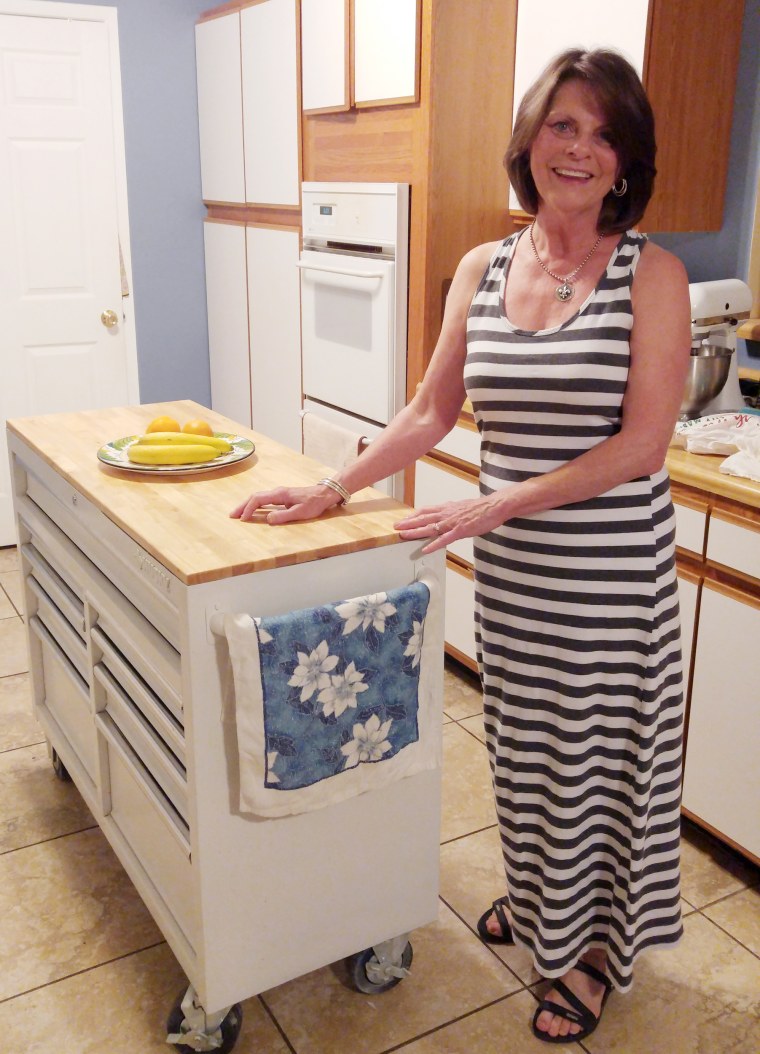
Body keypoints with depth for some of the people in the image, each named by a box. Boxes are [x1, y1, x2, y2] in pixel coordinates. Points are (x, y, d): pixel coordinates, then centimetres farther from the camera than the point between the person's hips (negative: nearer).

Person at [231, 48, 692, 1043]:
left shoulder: (651, 274, -10)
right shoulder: (483, 270, 4)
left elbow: (642, 445, -15)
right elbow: (431, 413, 8)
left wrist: (494, 506, -17)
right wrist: (331, 490, 2)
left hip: (613, 569, -4)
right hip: (509, 567, 4)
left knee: (600, 748, 11)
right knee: (522, 738, 19)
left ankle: (593, 949, 37)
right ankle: (538, 897, 47)